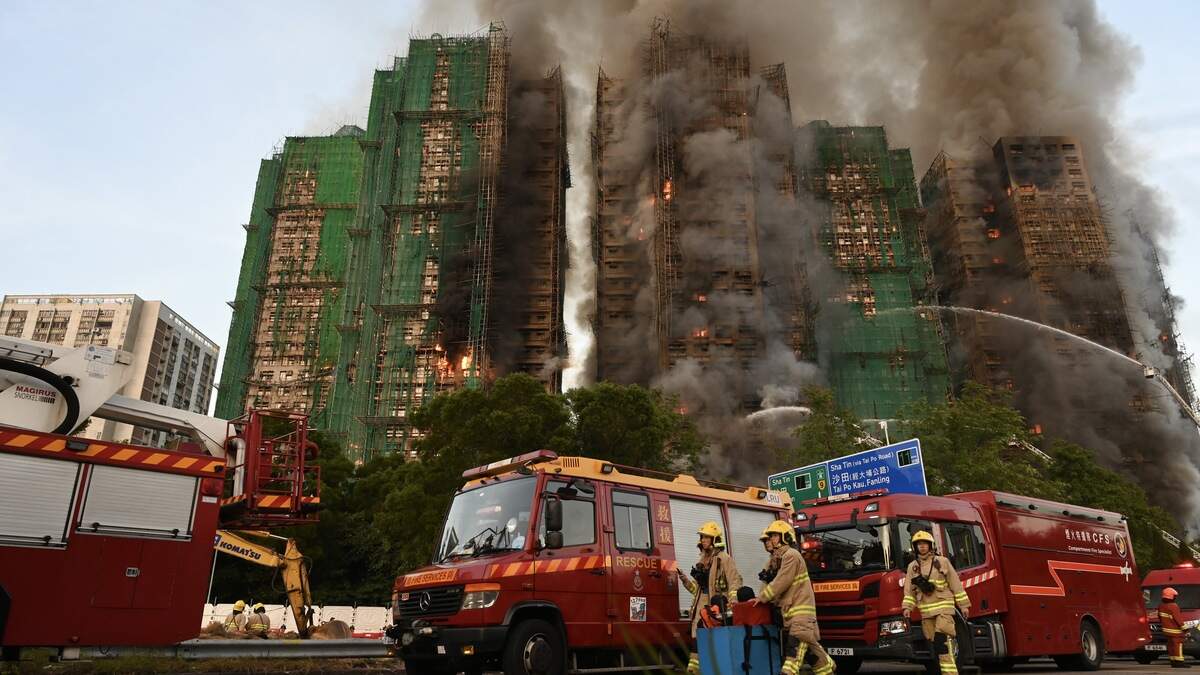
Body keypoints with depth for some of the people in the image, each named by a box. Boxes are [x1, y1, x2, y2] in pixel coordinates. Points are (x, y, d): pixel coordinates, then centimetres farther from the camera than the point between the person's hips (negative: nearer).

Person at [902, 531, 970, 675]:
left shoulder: (942, 561, 3)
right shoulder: (912, 566, 11)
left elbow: (956, 584, 4)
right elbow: (909, 589, 8)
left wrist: (963, 605, 1)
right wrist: (907, 607, -3)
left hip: (943, 606, -4)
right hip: (926, 610, 4)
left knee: (942, 640, -16)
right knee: (934, 643, 3)